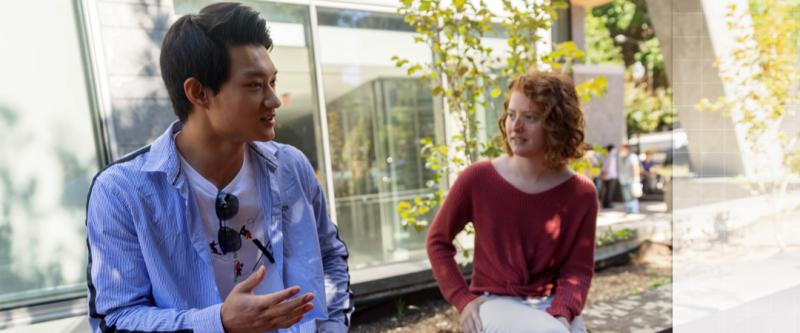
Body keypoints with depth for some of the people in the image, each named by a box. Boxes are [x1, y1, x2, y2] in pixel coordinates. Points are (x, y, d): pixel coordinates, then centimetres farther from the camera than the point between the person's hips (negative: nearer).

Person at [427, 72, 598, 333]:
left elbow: (578, 268, -1)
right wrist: (463, 299, -8)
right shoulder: (478, 179, -12)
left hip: (550, 304, 3)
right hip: (496, 302, -3)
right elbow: (438, 241, 0)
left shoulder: (581, 193, -6)